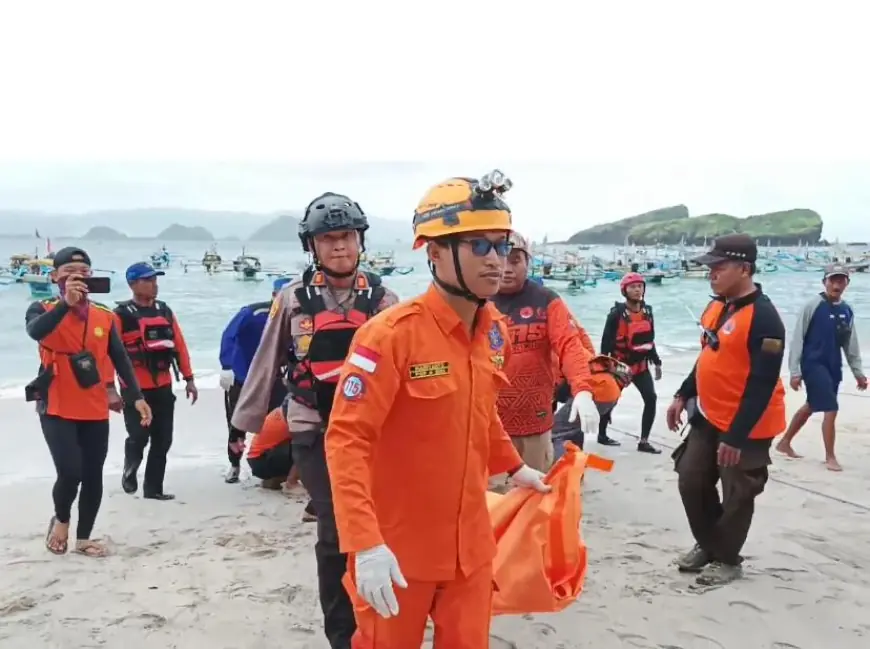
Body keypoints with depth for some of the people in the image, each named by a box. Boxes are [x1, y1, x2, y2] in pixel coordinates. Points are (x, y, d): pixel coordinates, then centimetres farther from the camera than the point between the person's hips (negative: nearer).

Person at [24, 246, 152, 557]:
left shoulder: (105, 316, 6)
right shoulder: (43, 310, -3)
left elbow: (120, 359, 4)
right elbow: (35, 331, -27)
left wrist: (136, 397, -5)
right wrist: (66, 303, -39)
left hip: (96, 410, 4)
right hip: (57, 409, -3)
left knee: (93, 475, 6)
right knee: (70, 472, -15)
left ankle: (84, 538, 23)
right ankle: (61, 520, 17)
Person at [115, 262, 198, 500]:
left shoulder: (165, 310, 11)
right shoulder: (121, 315, -7)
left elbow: (180, 345, 11)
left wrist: (188, 378, 8)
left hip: (163, 387, 5)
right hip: (135, 389, -5)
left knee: (162, 441, 7)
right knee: (138, 436, -8)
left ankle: (153, 488, 19)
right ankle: (130, 469, 24)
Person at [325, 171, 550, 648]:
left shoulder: (494, 330, 2)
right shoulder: (391, 333, -21)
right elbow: (347, 440, -23)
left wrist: (513, 467, 19)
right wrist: (365, 542, -29)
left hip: (470, 543, 6)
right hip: (398, 547, -6)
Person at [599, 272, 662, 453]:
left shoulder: (647, 311, 4)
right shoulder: (617, 313, -16)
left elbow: (649, 339, 14)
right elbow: (606, 340, -14)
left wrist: (656, 362, 16)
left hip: (641, 365, 5)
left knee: (651, 398, -6)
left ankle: (644, 441, 2)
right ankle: (602, 434, 32)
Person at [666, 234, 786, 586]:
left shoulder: (763, 317, -23)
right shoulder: (716, 306, 5)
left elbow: (763, 384, -25)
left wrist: (736, 436, -25)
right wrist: (683, 395, 15)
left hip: (746, 427, -8)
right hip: (708, 417, 9)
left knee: (736, 496, 6)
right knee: (691, 481, 14)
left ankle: (726, 559, 24)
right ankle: (707, 545, 33)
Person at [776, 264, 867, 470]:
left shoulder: (847, 311, 6)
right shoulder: (813, 305, -12)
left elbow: (851, 344, 15)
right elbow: (797, 339, -12)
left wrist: (858, 372, 14)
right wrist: (795, 371, -14)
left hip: (834, 366, 7)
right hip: (813, 364, -7)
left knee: (811, 407, 16)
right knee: (831, 409, -10)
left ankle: (785, 442, 33)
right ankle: (830, 457, 4)